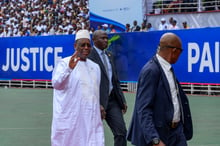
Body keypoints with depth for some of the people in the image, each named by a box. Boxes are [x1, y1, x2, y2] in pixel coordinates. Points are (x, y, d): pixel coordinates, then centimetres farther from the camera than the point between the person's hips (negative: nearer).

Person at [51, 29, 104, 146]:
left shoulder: (95, 67, 15)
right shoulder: (64, 63, -5)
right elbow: (56, 83, -22)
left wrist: (99, 108, 19)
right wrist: (69, 68, -36)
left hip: (90, 117, 5)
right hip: (69, 116, -5)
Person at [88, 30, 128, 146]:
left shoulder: (109, 55, 14)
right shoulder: (89, 56, -11)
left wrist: (122, 100, 13)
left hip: (112, 100, 7)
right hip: (98, 101, -7)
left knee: (121, 132, 0)